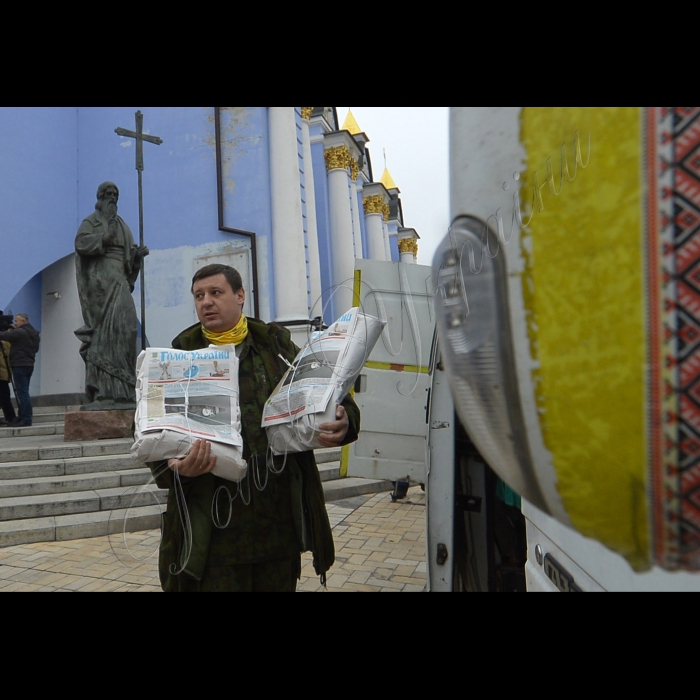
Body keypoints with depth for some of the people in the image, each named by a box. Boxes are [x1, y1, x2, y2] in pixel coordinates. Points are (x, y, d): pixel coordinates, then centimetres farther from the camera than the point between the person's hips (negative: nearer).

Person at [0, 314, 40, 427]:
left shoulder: (20, 332, -11)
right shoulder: (35, 334, 16)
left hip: (19, 365, -9)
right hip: (29, 365, 9)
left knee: (22, 393, -8)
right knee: (23, 392, 12)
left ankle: (26, 418, -9)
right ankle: (22, 417, 15)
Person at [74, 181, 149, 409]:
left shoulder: (122, 225, 25)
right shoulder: (91, 221, 8)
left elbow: (129, 255, 20)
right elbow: (81, 242, -9)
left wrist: (138, 254, -1)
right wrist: (104, 238, -20)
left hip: (119, 281, 6)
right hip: (100, 279, -5)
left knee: (123, 328, -6)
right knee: (104, 331, -12)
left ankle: (120, 391, -7)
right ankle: (103, 391, -14)